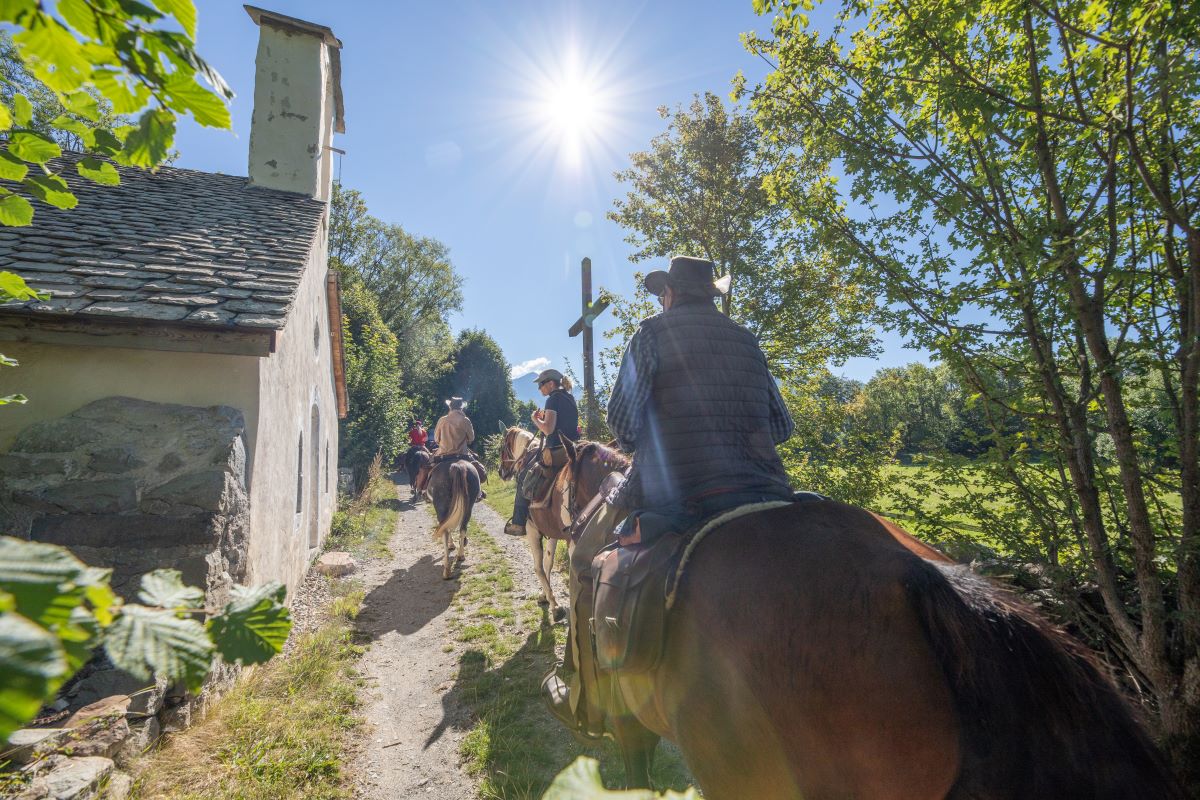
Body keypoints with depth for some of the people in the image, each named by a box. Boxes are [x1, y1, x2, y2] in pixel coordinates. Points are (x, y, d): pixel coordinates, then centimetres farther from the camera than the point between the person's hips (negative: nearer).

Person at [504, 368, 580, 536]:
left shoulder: (553, 399, -11)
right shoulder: (570, 398, 14)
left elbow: (548, 429, -20)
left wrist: (536, 419, -3)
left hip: (557, 451, -9)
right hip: (574, 449, 9)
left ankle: (518, 524, 7)